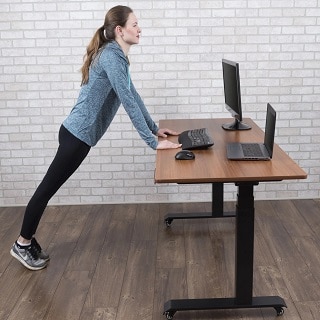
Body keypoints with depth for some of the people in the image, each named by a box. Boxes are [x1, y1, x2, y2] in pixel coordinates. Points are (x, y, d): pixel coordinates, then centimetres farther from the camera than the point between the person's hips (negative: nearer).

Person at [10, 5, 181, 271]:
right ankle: (22, 244, 19)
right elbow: (128, 102, -25)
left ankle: (27, 241, 28)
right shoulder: (111, 57, -19)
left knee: (49, 187, 15)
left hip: (79, 133, 9)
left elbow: (133, 95, 18)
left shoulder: (116, 56, 12)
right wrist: (153, 142, -23)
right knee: (48, 187, 4)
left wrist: (155, 128, 18)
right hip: (78, 134, -9)